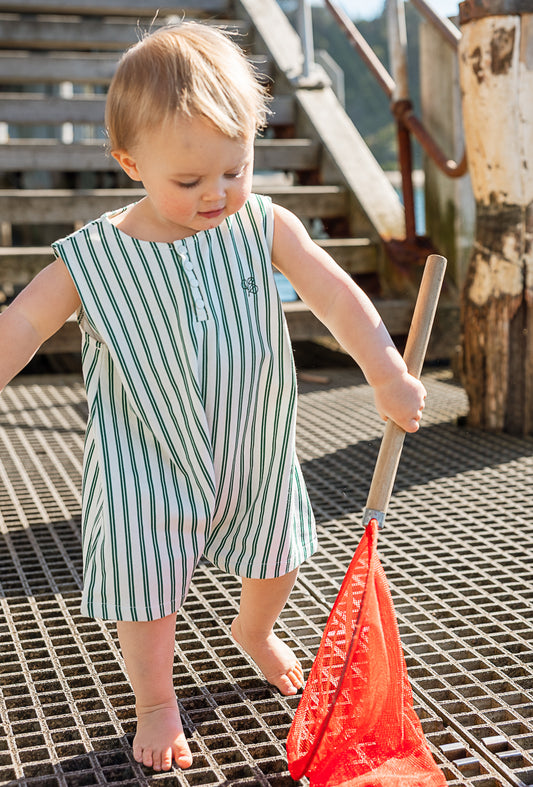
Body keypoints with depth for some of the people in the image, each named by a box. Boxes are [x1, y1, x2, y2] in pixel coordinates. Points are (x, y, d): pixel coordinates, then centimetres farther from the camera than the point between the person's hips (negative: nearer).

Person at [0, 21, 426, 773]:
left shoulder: (263, 226, -10)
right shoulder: (91, 258, -16)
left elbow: (336, 294, -11)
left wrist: (388, 375, -18)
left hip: (253, 450, 4)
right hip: (148, 465, -3)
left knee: (276, 557, 22)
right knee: (147, 584, 3)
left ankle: (254, 631, 56)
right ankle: (156, 705, 31)